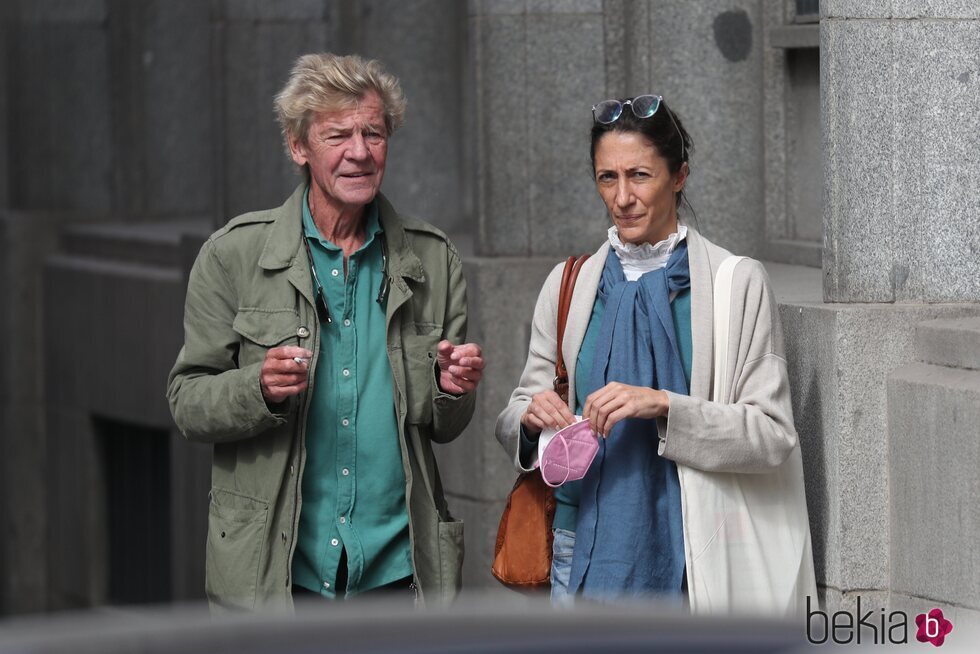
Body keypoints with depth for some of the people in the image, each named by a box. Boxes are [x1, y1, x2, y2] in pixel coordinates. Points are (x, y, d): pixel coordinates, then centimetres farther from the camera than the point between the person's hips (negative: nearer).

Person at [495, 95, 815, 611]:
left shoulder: (738, 283, -3)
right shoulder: (568, 284, 9)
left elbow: (773, 437, -8)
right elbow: (515, 416, 14)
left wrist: (665, 407, -21)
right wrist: (532, 418, -10)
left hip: (687, 557, -3)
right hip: (584, 544, 3)